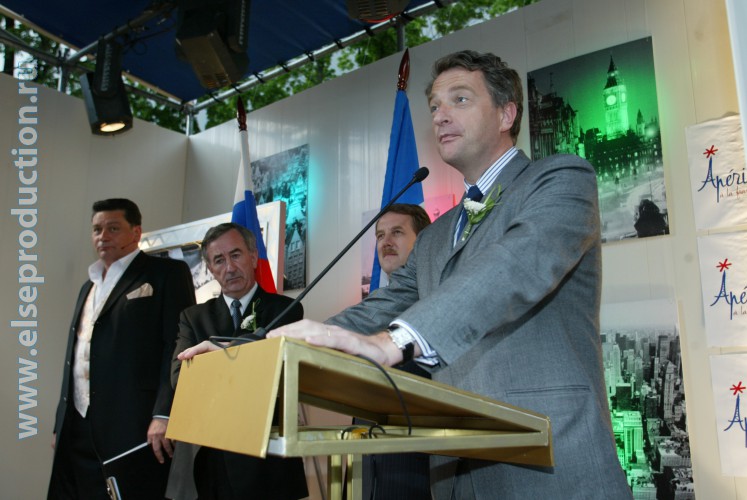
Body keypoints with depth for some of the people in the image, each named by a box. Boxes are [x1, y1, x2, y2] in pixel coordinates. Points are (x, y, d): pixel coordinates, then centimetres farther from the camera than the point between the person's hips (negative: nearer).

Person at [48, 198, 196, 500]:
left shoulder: (167, 273, -1)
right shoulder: (89, 287, 23)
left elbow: (179, 347, -11)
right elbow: (75, 357, 23)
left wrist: (164, 414, -20)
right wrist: (61, 424, 19)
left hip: (133, 427, -7)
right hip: (78, 430, 7)